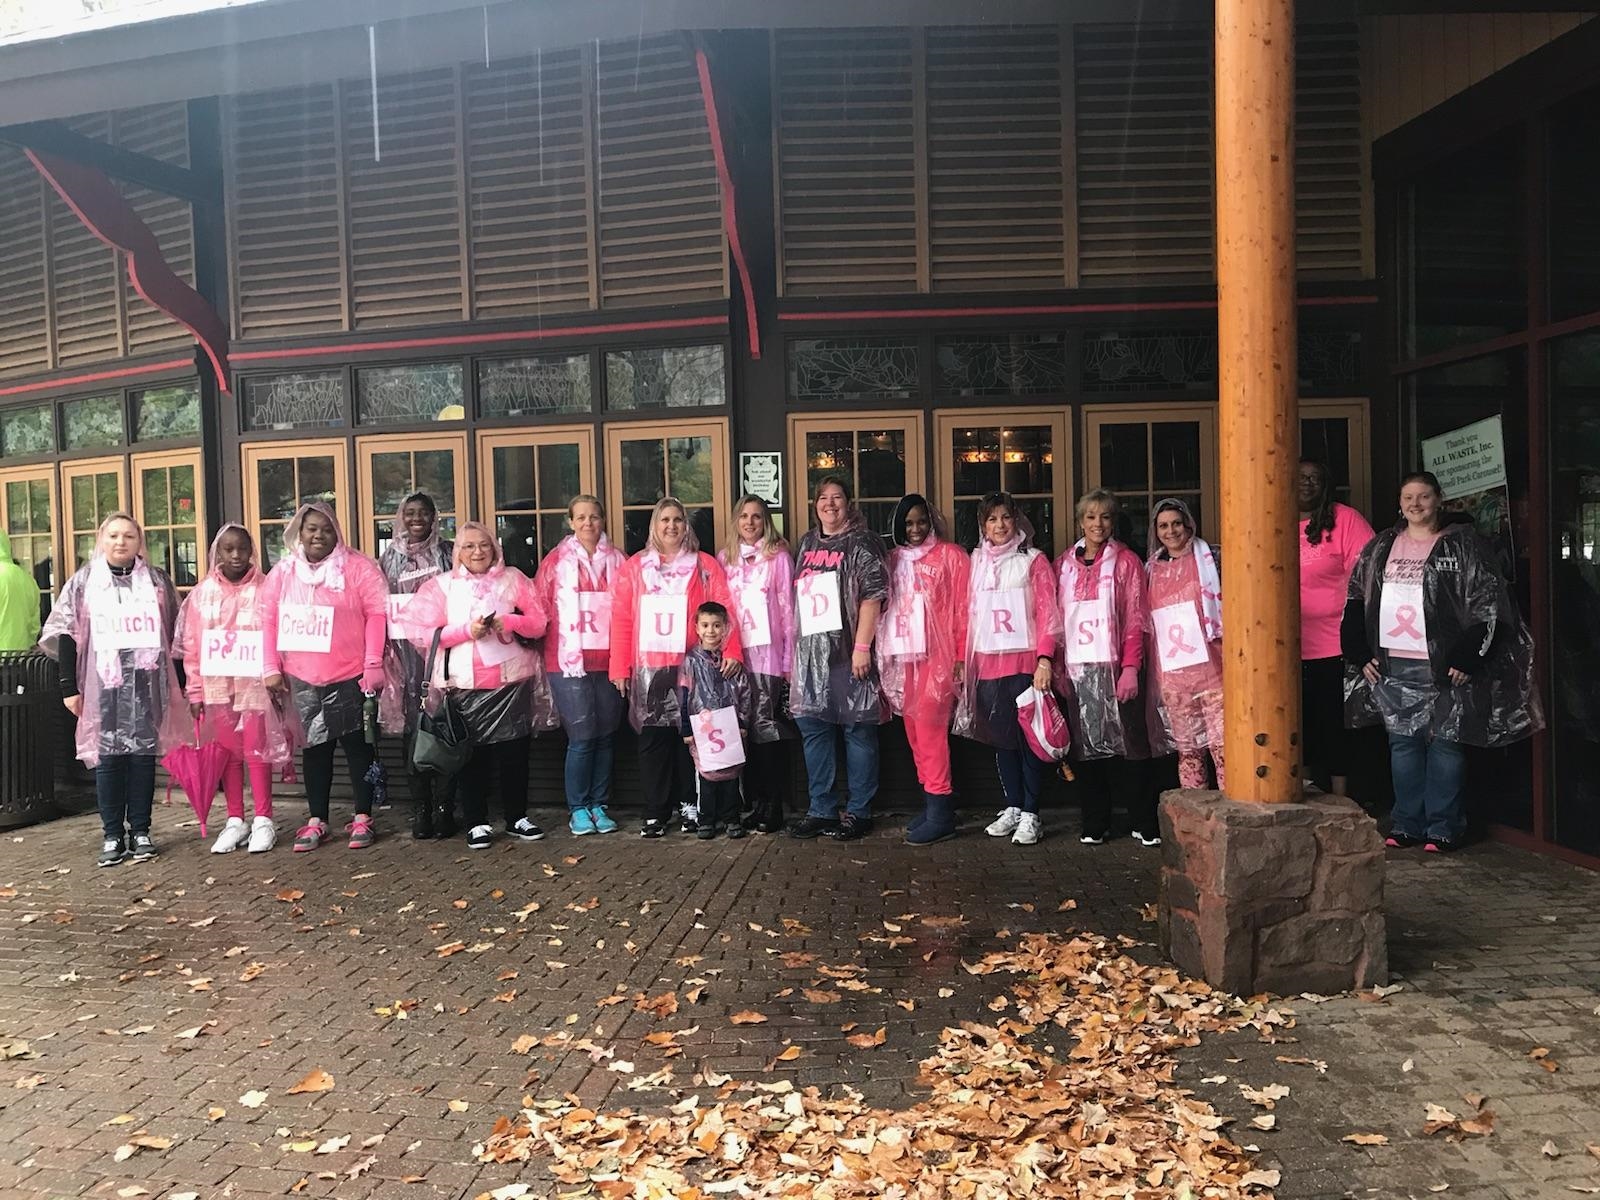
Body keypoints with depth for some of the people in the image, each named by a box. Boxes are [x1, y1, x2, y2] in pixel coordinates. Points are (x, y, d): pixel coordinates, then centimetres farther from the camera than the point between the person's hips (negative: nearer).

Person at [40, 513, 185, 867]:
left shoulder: (157, 580, 9)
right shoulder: (83, 582, 6)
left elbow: (177, 632, 11)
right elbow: (66, 635, 5)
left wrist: (179, 680, 8)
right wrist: (69, 686, -1)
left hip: (148, 683, 1)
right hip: (103, 684, -1)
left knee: (143, 755, 4)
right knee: (107, 758, 0)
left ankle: (140, 831, 12)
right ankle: (113, 835, 8)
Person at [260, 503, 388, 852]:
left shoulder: (356, 566, -6)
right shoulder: (283, 571, 7)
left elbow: (377, 613, -9)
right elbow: (269, 620, 8)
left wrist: (374, 664, -14)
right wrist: (271, 668, 2)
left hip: (350, 676, -4)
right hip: (301, 679, 4)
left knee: (357, 744, 4)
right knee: (314, 747, 11)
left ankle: (363, 818, 14)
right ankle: (316, 821, 20)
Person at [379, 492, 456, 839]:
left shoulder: (447, 553, 7)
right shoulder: (390, 557, 12)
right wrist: (382, 652, 2)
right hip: (406, 653, 2)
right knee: (413, 729, 2)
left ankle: (444, 810, 4)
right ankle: (421, 811, 9)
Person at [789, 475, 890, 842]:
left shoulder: (862, 543, -2)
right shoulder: (808, 543, 17)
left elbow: (872, 596, -10)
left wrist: (862, 647, -17)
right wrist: (792, 649, 17)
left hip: (848, 650, -6)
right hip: (811, 651, 7)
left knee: (857, 729, -1)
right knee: (812, 727, 7)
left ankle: (858, 812, 7)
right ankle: (821, 810, 16)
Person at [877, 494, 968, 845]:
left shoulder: (950, 555, 2)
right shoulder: (893, 559, 15)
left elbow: (962, 609, -2)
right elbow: (885, 607, 15)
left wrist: (961, 657, -8)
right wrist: (883, 655, 9)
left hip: (936, 656, -5)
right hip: (902, 657, 5)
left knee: (930, 730, -9)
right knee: (914, 732, 6)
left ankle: (940, 812, -5)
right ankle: (932, 802, 15)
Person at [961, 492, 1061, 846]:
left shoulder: (1034, 560, 1)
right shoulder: (977, 562, 12)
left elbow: (1047, 612, -5)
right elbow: (969, 615, 13)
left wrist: (1044, 659, -15)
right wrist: (964, 662, 8)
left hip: (1024, 662, -4)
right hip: (987, 664, 4)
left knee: (1028, 737, -2)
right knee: (1000, 737, 9)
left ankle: (1030, 814, 6)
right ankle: (1012, 807, 20)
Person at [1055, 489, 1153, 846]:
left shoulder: (1125, 562, 3)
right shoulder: (1064, 565, 12)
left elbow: (1135, 620, -2)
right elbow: (1056, 619, 11)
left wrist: (1130, 668, -11)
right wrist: (1058, 668, 3)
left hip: (1113, 666, -3)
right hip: (1076, 669, 3)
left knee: (1126, 747, -3)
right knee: (1086, 747, 6)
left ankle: (1144, 824, 6)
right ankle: (1095, 825, 15)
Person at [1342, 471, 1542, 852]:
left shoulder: (1463, 544, -1)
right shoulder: (1382, 547, 12)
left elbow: (1487, 604, -6)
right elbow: (1357, 599, 14)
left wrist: (1466, 659, -12)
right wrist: (1361, 654, 6)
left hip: (1444, 666, -4)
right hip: (1393, 666, 4)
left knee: (1445, 743, 1)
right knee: (1403, 743, 9)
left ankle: (1442, 828, 10)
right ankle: (1406, 823, 18)